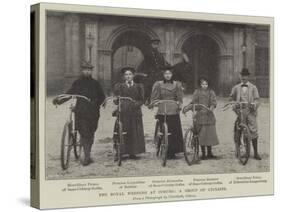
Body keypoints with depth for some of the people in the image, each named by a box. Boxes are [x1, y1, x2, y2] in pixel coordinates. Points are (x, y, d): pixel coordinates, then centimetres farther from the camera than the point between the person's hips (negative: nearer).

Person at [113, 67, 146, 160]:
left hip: (135, 112, 1)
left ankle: (132, 153, 6)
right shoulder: (119, 86, 12)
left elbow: (141, 100, 9)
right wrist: (119, 102, -16)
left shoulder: (138, 86, 13)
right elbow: (116, 99, 5)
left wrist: (136, 104, -10)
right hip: (122, 112, -1)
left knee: (134, 132, -2)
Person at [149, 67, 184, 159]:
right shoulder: (158, 84, 7)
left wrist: (179, 105, -4)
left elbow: (179, 98, 11)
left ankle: (172, 152, 4)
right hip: (162, 111, -1)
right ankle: (166, 151, -1)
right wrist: (152, 103, -10)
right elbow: (154, 97, 6)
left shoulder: (177, 84, 11)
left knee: (174, 131, -3)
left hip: (173, 111, 1)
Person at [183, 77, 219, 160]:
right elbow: (193, 103, 5)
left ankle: (209, 153, 11)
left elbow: (214, 102, -2)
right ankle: (203, 153, 8)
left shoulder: (211, 92, 6)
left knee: (209, 134, 0)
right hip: (200, 115, 0)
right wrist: (186, 108, -10)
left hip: (209, 115, 0)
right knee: (201, 135, 0)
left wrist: (211, 107, -23)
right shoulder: (197, 92, 6)